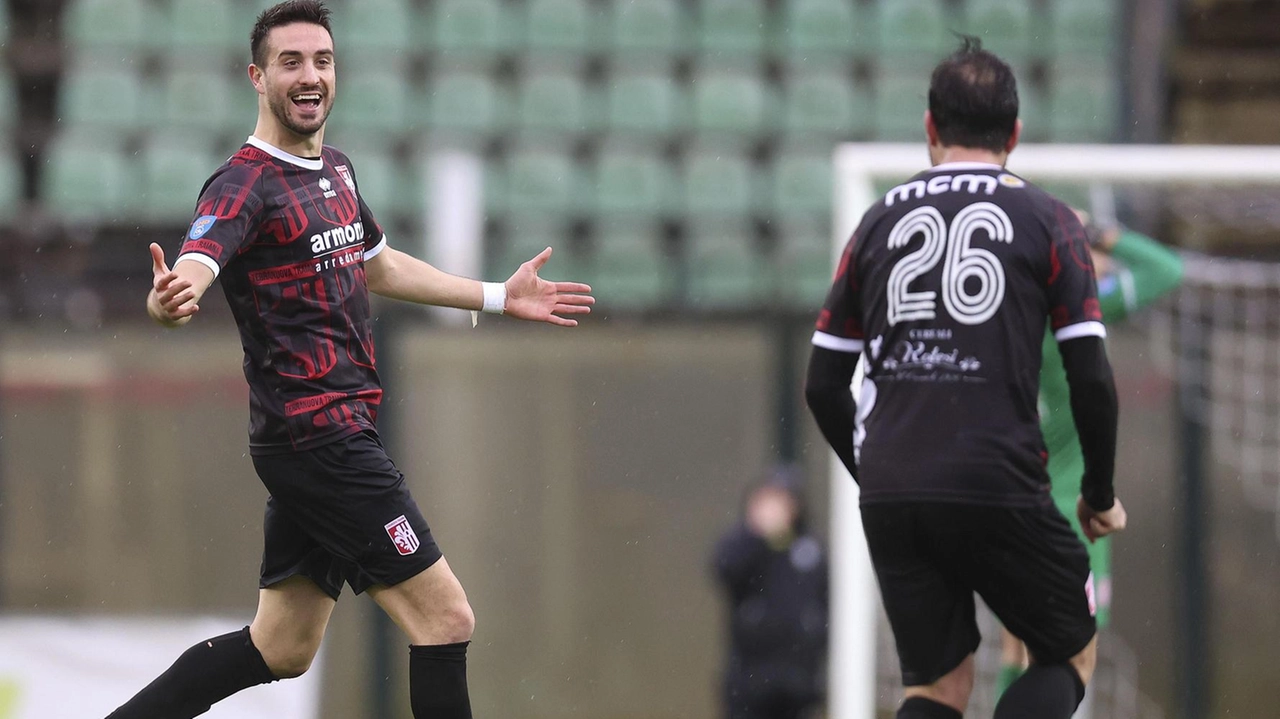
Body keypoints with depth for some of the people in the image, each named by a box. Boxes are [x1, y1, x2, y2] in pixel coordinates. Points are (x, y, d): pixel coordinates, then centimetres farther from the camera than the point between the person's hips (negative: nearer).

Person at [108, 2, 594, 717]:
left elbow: (380, 267, 30)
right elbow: (193, 269, -31)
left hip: (330, 435, 9)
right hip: (317, 436, -9)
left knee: (281, 649, 12)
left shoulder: (336, 169, 14)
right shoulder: (246, 185, -14)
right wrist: (169, 298, -55)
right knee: (446, 619, -9)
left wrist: (501, 297, 33)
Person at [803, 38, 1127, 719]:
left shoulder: (881, 220, 12)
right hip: (998, 490, -3)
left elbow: (823, 386, 14)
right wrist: (1101, 496, 11)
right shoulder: (1045, 220, 3)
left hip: (889, 496, 3)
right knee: (1069, 654, 15)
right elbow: (1091, 377, -3)